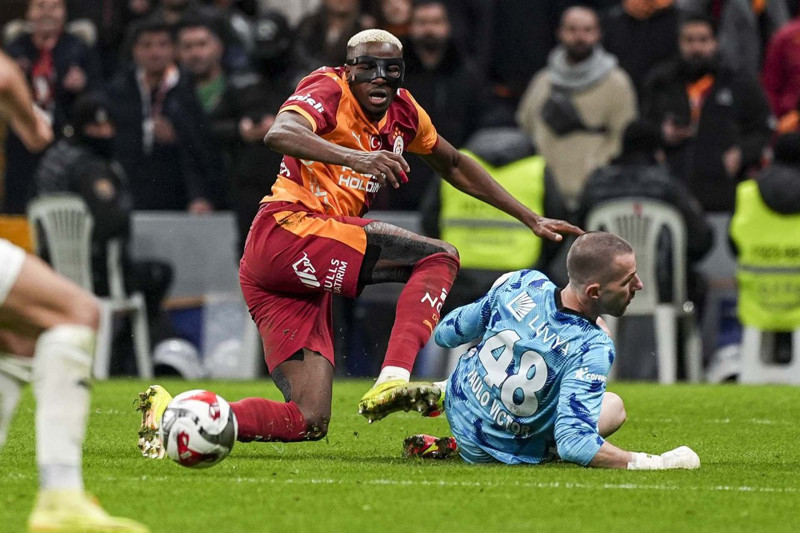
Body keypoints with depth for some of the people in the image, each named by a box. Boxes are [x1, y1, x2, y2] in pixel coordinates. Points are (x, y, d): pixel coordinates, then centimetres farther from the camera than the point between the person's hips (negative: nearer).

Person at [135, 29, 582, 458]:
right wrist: (355, 157, -40)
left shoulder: (401, 111, 18)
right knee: (439, 258, -17)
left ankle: (174, 414, 0)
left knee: (309, 422, 1)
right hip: (286, 231, -9)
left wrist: (530, 219, 33)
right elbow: (280, 134, -25)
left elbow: (453, 165, 33)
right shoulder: (328, 89, -4)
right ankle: (392, 380, -30)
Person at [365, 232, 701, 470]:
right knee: (614, 407, 19)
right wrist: (648, 463, -33)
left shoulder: (521, 284, -21)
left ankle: (439, 393, 21)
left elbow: (446, 334, -5)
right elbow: (573, 444, -38)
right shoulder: (593, 348, -35)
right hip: (507, 451, -5)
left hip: (459, 403, 5)